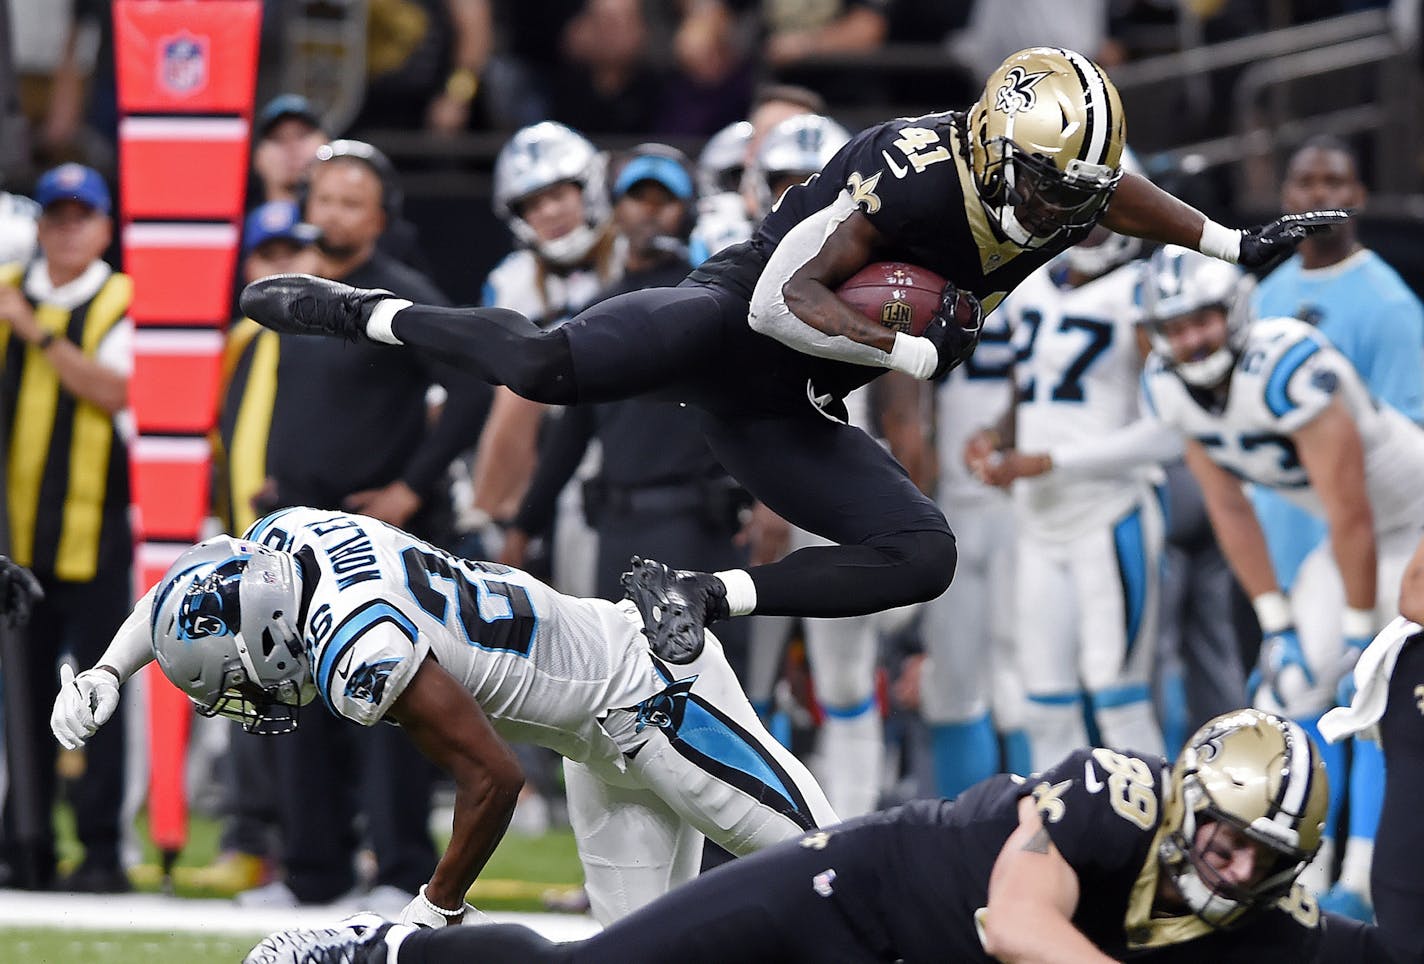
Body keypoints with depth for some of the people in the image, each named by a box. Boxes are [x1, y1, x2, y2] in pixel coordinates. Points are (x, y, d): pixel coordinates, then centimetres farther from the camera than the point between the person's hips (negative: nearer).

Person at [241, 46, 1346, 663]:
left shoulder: (1056, 181, -1)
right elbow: (785, 300, -28)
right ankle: (358, 312, -9)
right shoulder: (915, 169, -25)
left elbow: (1120, 190, 26)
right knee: (552, 367, -32)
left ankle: (701, 597, -6)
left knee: (922, 557, -5)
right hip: (733, 317, -8)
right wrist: (918, 353, -28)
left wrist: (1231, 243, 27)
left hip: (784, 417, 8)